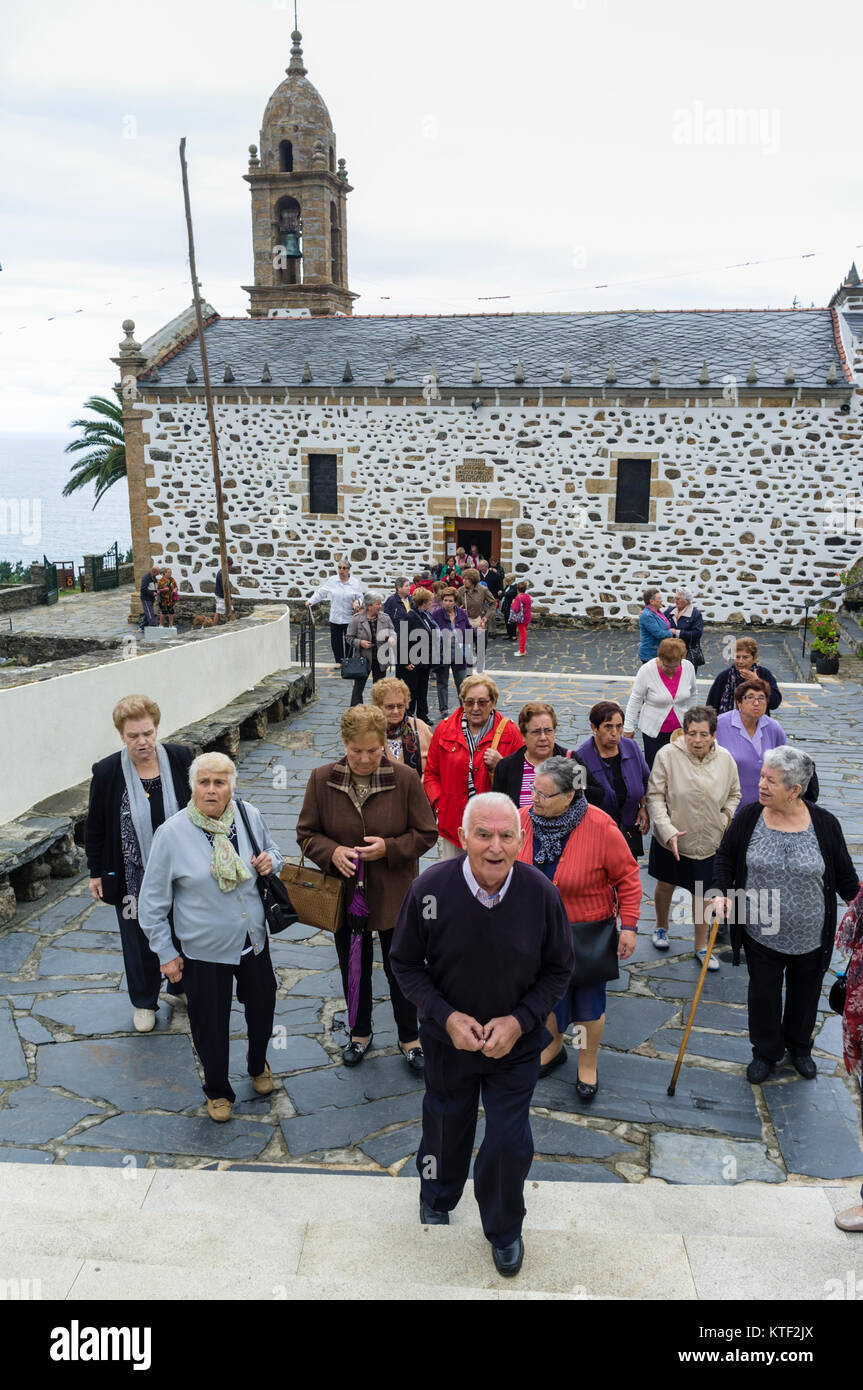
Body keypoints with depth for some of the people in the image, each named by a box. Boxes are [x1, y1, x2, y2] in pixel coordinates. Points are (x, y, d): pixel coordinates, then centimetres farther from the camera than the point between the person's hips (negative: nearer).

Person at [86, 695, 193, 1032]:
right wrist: (96, 873, 2)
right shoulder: (107, 772, -13)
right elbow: (95, 827, -2)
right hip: (133, 878, -1)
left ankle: (181, 987, 44)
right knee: (140, 940, 15)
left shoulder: (181, 759, -11)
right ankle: (144, 1003, 36)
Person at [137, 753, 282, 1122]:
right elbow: (153, 901, -10)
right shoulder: (172, 834, -19)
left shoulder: (250, 817, -8)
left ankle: (258, 1064, 55)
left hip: (253, 940, 4)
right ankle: (217, 1090, 40)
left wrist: (271, 861, -14)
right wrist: (166, 952, -6)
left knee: (262, 1007, 23)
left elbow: (272, 852, 11)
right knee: (211, 1026, 12)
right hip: (204, 951, -4)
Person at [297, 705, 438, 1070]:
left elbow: (426, 834, -6)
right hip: (346, 894, 2)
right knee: (354, 968, 19)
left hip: (394, 895, -2)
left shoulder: (405, 779, -13)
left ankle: (409, 1037, 34)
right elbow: (306, 834, -1)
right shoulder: (322, 779, -8)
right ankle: (360, 1032, 43)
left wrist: (389, 848, -21)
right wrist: (332, 852, -21)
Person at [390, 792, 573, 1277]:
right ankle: (437, 1201, 56)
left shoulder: (540, 893, -22)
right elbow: (406, 962, -8)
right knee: (446, 1129, 24)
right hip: (448, 1040, 1)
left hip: (516, 1044, 0)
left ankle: (505, 1228, 41)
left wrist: (520, 1020, -18)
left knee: (511, 1143, 9)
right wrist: (445, 1016, -19)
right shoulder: (430, 888, -24)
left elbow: (560, 969, -7)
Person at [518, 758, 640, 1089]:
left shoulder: (599, 826, -23)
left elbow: (627, 877, -12)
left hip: (588, 931, -3)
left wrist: (629, 926, -13)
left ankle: (588, 1064, 38)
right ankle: (553, 1047, 50)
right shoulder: (522, 819, -12)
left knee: (588, 995, 13)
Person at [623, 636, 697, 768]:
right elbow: (635, 700, -6)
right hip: (654, 732, -2)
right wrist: (628, 728, -3)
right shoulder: (647, 670, -14)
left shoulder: (688, 667, -5)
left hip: (681, 728, 2)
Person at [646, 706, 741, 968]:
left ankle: (701, 947, 32)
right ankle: (661, 926, 49)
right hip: (672, 839, -1)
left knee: (702, 893, 13)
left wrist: (724, 821, -7)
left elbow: (733, 795, 7)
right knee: (666, 885, 21)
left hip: (709, 841, 1)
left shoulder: (725, 759, -9)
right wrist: (668, 831, -24)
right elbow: (655, 796, -15)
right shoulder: (668, 755, -18)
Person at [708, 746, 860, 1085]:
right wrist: (720, 893, -12)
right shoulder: (748, 817, -11)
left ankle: (799, 1047, 49)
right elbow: (725, 857, 2)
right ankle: (766, 1052, 40)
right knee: (763, 995, 15)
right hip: (761, 934, 0)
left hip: (809, 939, 0)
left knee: (804, 994, 21)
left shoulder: (824, 824, -14)